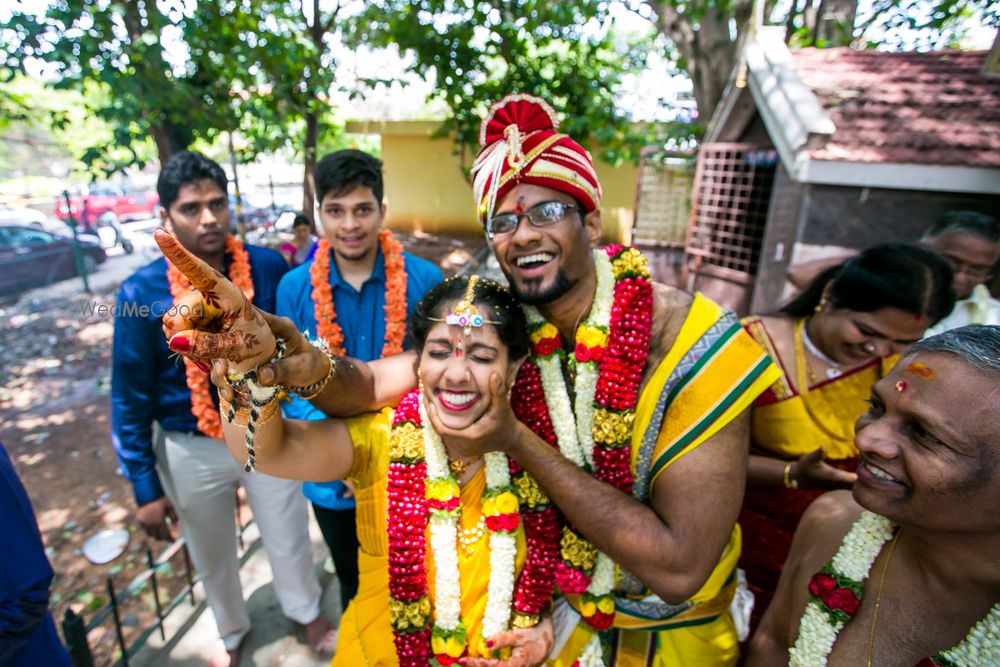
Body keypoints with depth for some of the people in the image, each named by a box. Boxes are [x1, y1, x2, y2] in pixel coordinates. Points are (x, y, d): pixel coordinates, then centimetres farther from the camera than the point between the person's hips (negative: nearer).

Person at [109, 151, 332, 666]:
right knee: (213, 557, 23)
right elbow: (131, 399, -8)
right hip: (191, 449, 1)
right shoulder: (142, 293, -15)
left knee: (289, 540, 19)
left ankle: (307, 612, 52)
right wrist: (146, 488, -5)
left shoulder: (268, 268, -14)